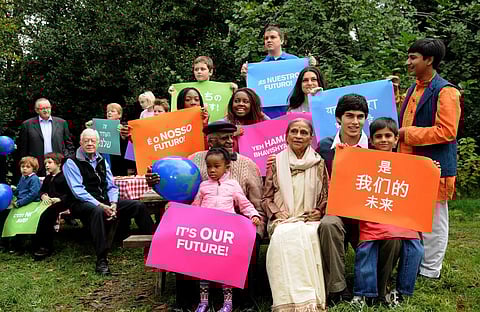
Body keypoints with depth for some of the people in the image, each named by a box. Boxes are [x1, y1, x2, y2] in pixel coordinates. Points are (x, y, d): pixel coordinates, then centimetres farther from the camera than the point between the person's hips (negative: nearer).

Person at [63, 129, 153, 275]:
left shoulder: (102, 161, 18)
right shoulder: (71, 163, -1)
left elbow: (111, 186, 14)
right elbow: (78, 190, -11)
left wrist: (113, 204, -7)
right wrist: (100, 205, -22)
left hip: (105, 202, 6)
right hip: (83, 204, -6)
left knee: (139, 205, -8)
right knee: (98, 211, -40)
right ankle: (101, 261, -39)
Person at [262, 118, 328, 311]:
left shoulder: (318, 163, 12)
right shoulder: (277, 162, 11)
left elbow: (326, 196, 13)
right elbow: (266, 198, 11)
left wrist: (319, 211, -6)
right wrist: (278, 213, -6)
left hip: (310, 220, 1)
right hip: (284, 221, 0)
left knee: (309, 236, -35)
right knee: (285, 236, -35)